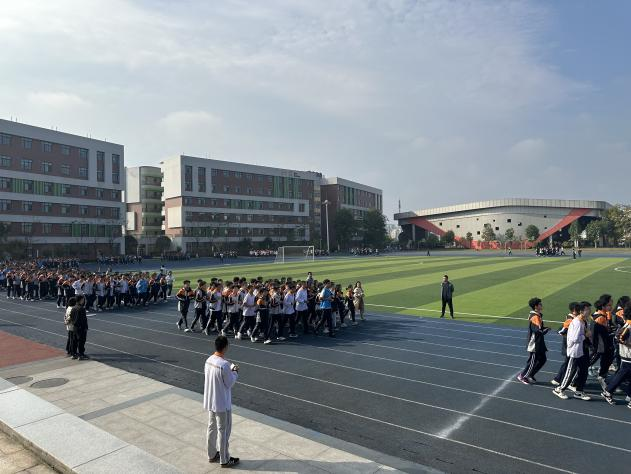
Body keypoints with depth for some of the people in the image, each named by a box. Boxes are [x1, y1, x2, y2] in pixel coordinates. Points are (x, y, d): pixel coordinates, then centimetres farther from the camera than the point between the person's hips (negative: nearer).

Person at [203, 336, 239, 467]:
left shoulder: (208, 360, -2)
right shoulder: (224, 365, -28)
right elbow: (230, 383, -18)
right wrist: (235, 372, -2)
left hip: (210, 401, 8)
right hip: (222, 404, -8)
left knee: (212, 428, 21)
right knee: (223, 431, 7)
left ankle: (212, 455, 36)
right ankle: (224, 460, 21)